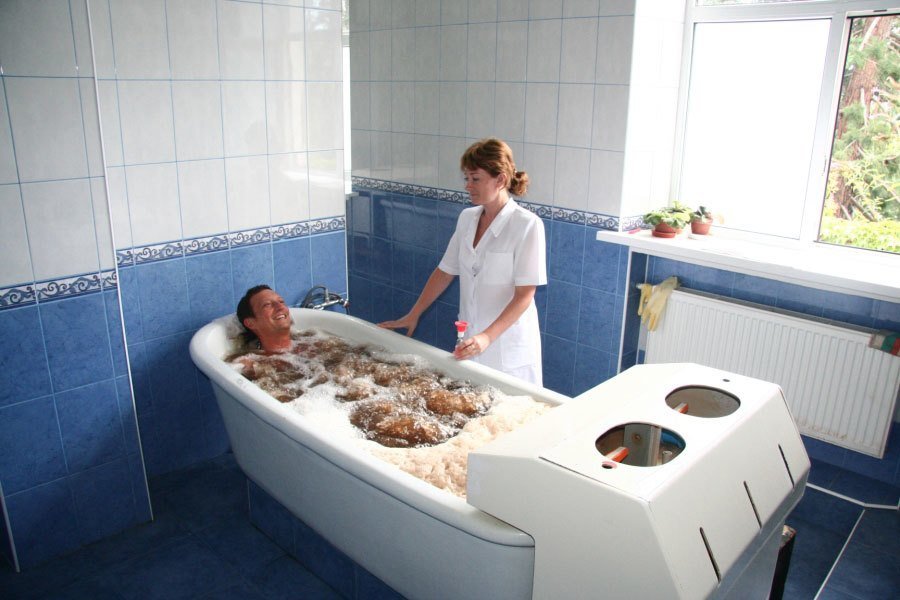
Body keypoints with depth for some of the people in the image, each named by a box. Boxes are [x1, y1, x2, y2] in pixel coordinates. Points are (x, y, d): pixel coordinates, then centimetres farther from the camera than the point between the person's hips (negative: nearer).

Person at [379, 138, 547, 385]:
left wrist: (488, 337, -28)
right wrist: (413, 315, 8)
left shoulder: (527, 225, -15)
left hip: (509, 349, -5)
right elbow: (445, 271, 11)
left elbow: (524, 295, -18)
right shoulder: (467, 218, 4)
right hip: (470, 341, 5)